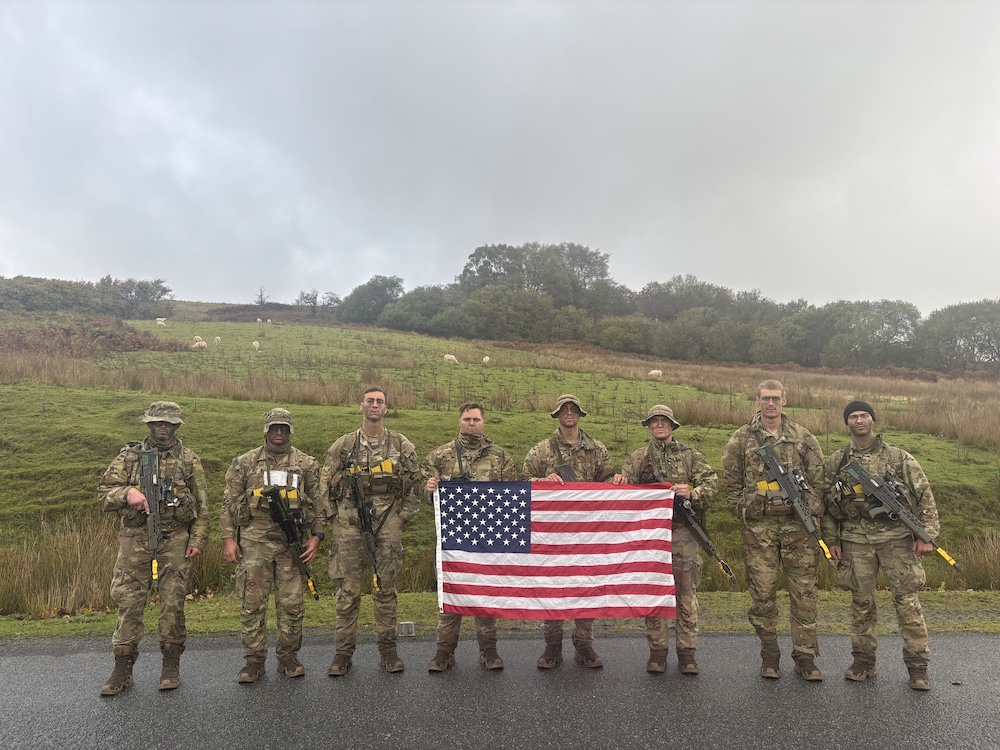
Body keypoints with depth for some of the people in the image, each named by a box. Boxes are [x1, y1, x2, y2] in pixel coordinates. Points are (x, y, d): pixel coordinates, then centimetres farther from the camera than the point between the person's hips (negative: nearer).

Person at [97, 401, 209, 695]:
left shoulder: (189, 460, 5)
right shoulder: (130, 456, 6)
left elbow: (202, 506, 5)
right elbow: (104, 494, 1)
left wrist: (197, 540, -2)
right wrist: (127, 492, -19)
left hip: (175, 540, 0)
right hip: (135, 539, 1)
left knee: (173, 603, 4)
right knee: (128, 603, 2)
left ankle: (171, 665, 17)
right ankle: (122, 670, 14)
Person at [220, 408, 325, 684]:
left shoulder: (306, 464, 7)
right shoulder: (245, 462, 5)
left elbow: (318, 503, 9)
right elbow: (229, 502, 6)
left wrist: (317, 536, 0)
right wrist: (228, 537, -1)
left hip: (293, 541, 1)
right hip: (254, 540, 0)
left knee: (292, 603, 5)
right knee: (252, 603, 4)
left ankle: (288, 657, 20)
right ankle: (254, 660, 17)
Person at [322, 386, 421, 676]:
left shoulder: (402, 445, 5)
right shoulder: (343, 445, 4)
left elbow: (415, 486, 9)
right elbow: (325, 485, 9)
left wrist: (402, 517, 3)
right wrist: (335, 518, 4)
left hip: (388, 525, 0)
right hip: (350, 525, 0)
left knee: (386, 589, 7)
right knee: (348, 589, 3)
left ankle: (387, 649, 18)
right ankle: (343, 651, 14)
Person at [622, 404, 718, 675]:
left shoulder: (690, 455, 10)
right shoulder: (637, 458, 11)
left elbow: (711, 482, -1)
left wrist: (691, 493, -18)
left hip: (683, 532, 0)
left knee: (686, 594, 3)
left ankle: (687, 653, 14)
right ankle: (657, 651, 16)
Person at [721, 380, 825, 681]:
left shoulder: (803, 437, 5)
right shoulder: (742, 438, 3)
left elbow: (818, 477, 8)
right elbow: (731, 480, 8)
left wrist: (812, 510, 0)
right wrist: (743, 510, 4)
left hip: (798, 525, 1)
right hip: (759, 527, 0)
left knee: (804, 592, 5)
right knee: (762, 593, 5)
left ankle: (805, 657, 16)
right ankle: (769, 655, 19)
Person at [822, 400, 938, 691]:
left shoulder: (898, 457, 0)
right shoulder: (835, 462, 5)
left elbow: (925, 496, 1)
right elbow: (828, 504, 9)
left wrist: (927, 535, -5)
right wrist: (832, 540, 5)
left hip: (896, 538, -1)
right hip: (856, 541, 2)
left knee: (907, 601, 1)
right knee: (861, 602, 9)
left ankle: (917, 665, 13)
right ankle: (863, 661, 21)